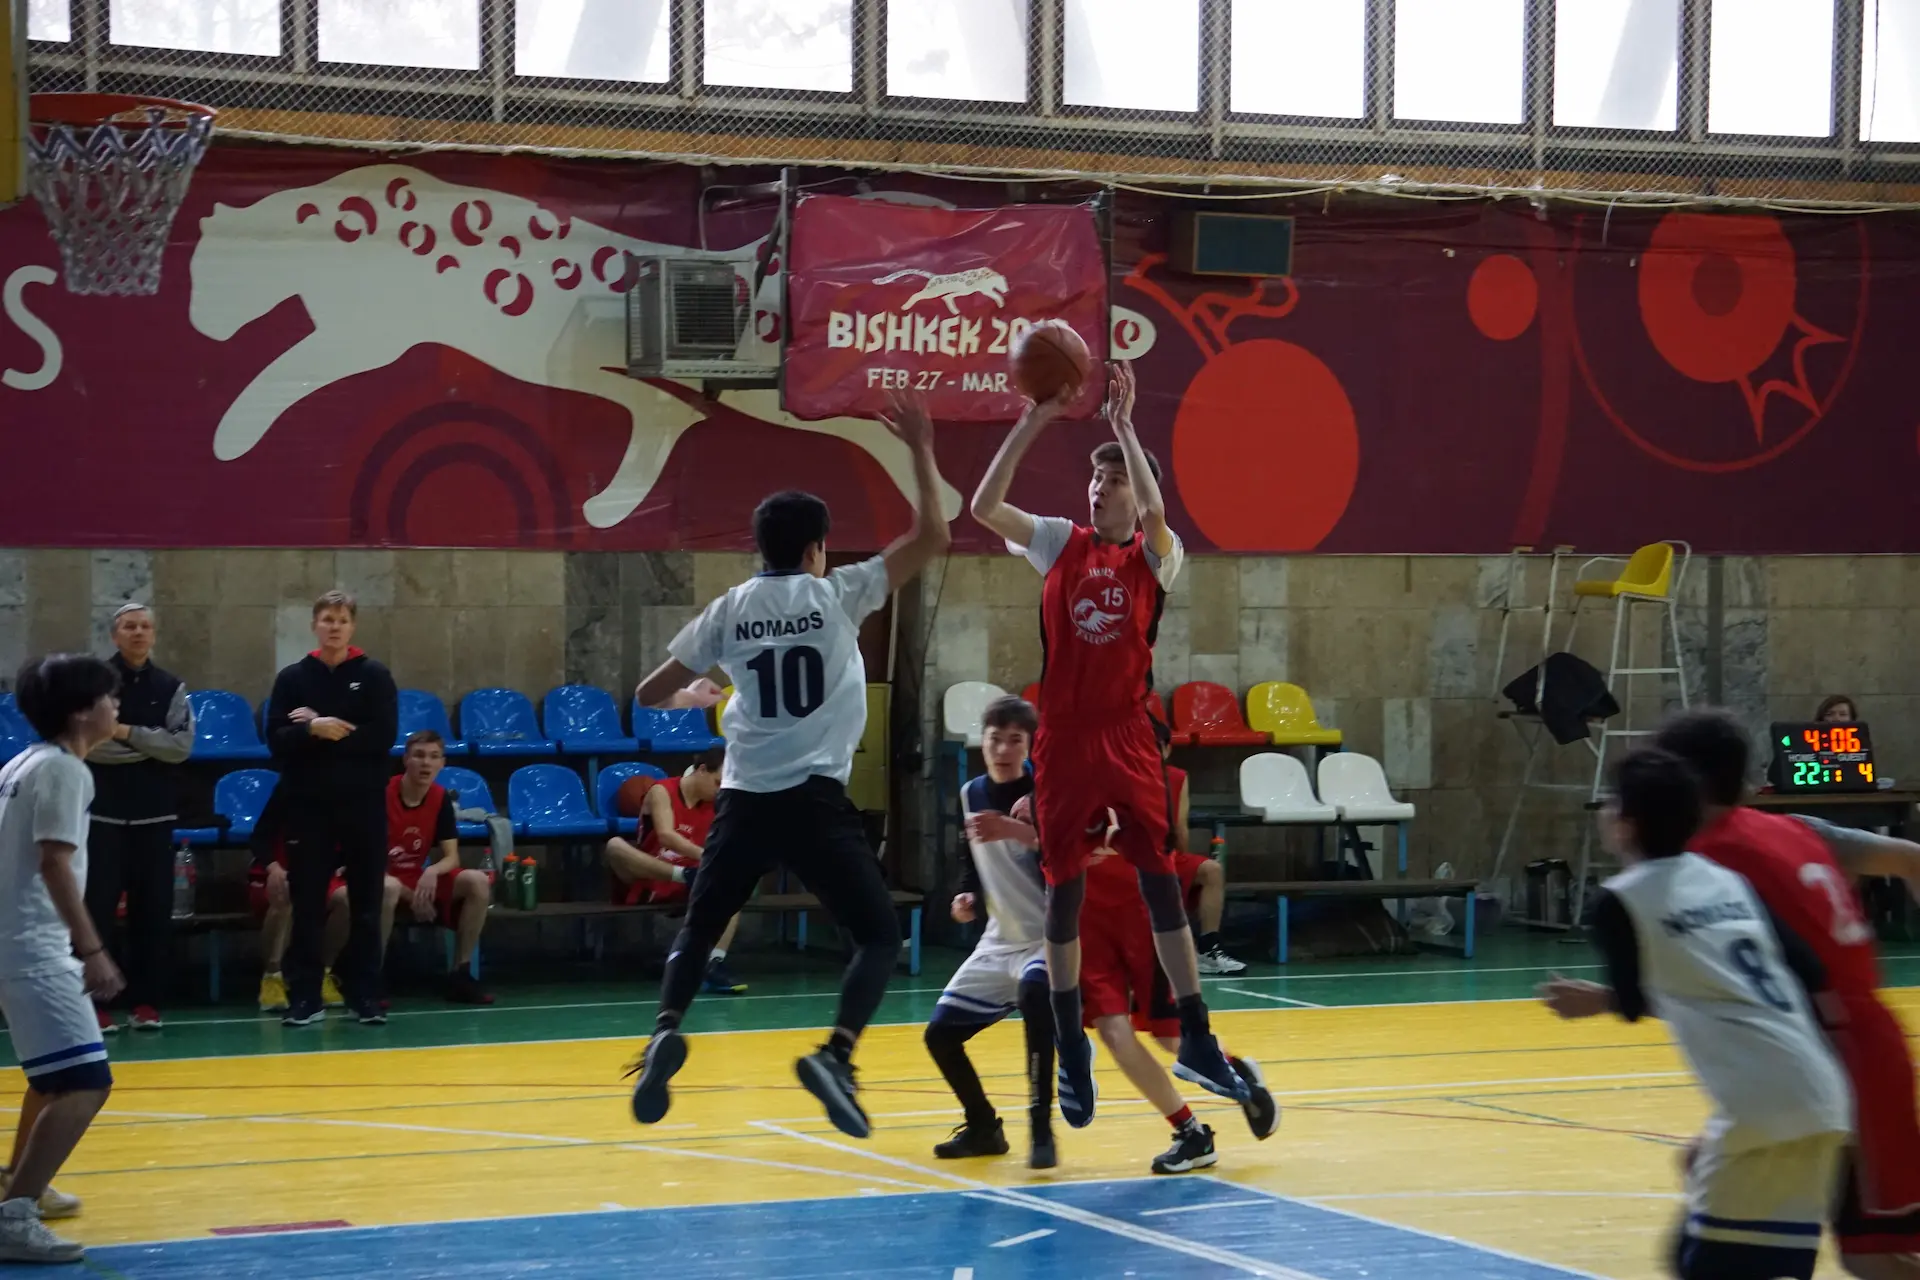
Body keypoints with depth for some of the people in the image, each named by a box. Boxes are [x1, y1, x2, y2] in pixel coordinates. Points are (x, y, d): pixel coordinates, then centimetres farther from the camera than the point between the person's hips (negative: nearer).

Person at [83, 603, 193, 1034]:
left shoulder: (171, 687, 7)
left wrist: (126, 733, -11)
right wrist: (151, 746, -9)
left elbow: (182, 746, -4)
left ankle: (146, 1002, 10)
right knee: (97, 909, -5)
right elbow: (84, 742, -11)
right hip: (103, 813, -3)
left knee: (153, 910, 3)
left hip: (155, 815, 3)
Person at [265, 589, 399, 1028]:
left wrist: (330, 732, -12)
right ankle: (305, 997, 8)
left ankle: (366, 995, 10)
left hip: (363, 803, 0)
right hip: (309, 804, 0)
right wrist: (313, 730, -20)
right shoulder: (292, 678, 4)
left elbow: (383, 736, -9)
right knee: (307, 905, 2)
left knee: (366, 904, 3)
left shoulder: (375, 676, 2)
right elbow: (276, 740, -4)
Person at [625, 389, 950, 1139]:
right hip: (816, 798, -3)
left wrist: (692, 695, 33)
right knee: (880, 936, 6)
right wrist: (921, 449, 9)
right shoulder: (836, 595, 0)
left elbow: (648, 694, 11)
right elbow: (932, 537, 1)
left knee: (698, 931, 20)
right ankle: (835, 1056, -17)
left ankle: (666, 1033, -6)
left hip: (745, 798, 3)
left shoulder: (728, 611, 7)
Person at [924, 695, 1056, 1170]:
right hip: (1000, 941, 7)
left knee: (1033, 991, -39)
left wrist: (1019, 832, -47)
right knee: (940, 1033, 5)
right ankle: (983, 1127, 30)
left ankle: (1041, 1130, -33)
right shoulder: (971, 794, 3)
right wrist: (968, 897, -1)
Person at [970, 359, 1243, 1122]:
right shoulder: (1062, 544, 5)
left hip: (1129, 738, -1)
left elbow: (1154, 512, -22)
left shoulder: (1156, 556, 1)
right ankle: (1070, 1050, 12)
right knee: (1064, 889, 3)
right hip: (1064, 738, 1)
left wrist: (1124, 422, -21)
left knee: (1162, 882, -1)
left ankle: (1195, 1039, 6)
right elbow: (985, 507, -9)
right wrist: (1033, 423, -15)